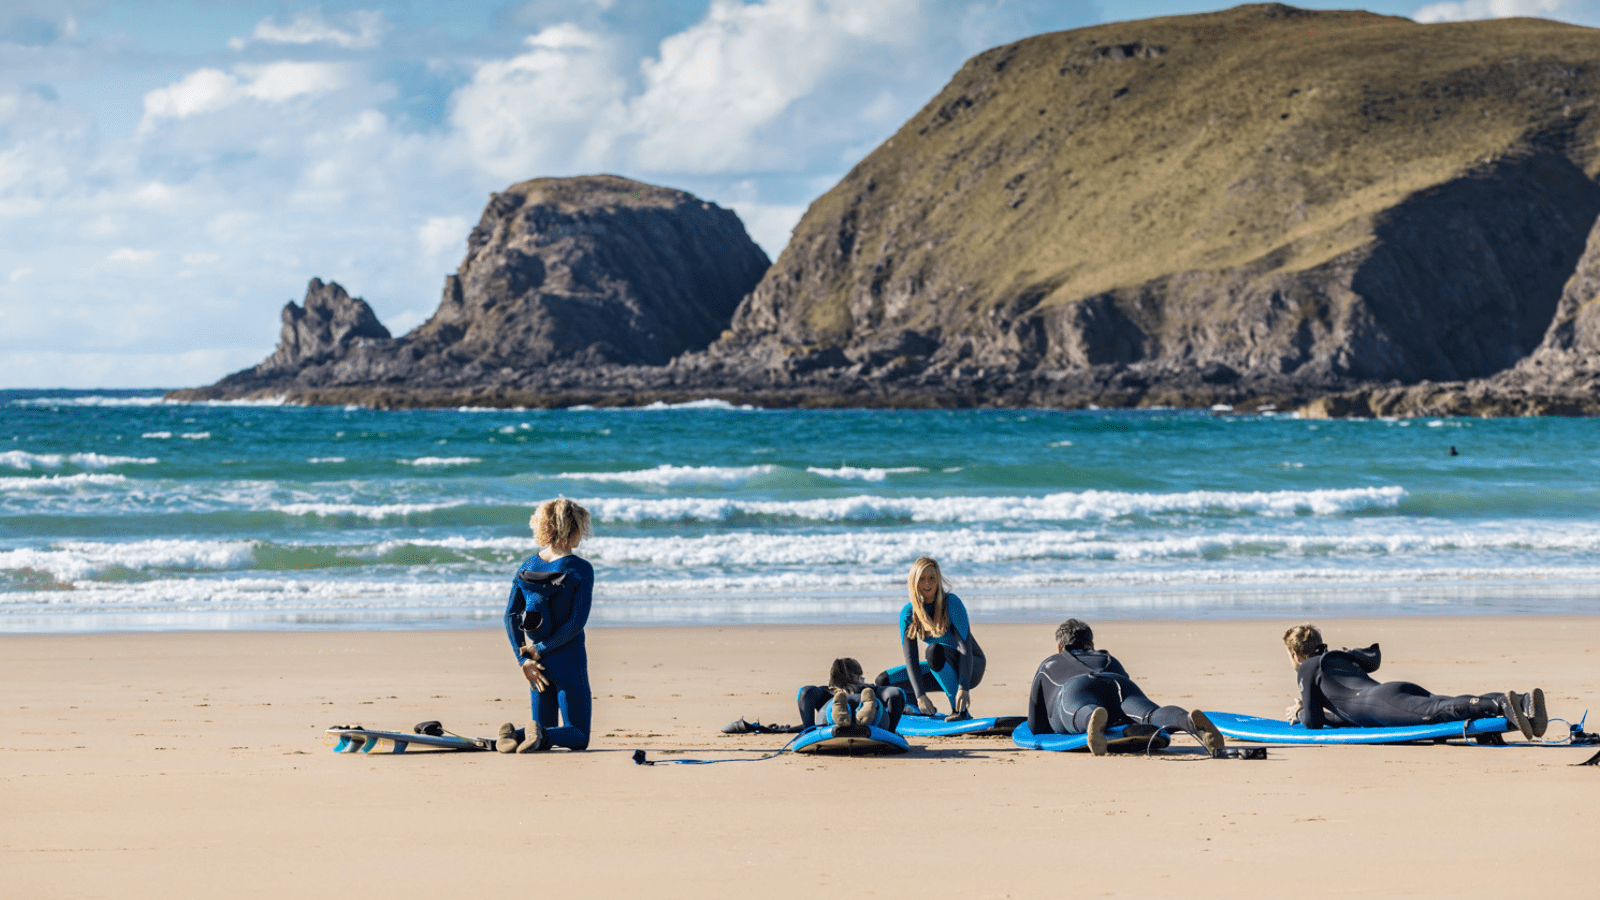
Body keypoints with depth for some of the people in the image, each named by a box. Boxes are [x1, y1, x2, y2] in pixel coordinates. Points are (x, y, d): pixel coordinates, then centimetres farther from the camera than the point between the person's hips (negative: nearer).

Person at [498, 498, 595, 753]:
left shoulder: (527, 567, 4)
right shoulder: (581, 570, -10)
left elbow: (511, 615, 0)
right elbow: (577, 621, -16)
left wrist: (524, 659, -3)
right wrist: (541, 650, -9)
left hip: (538, 662, 5)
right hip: (568, 660, -5)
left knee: (545, 732, 18)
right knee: (578, 736, 3)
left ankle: (514, 733, -14)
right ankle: (540, 734, -27)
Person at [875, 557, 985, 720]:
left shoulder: (952, 603, -20)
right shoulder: (908, 613, -8)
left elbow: (965, 645, -27)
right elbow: (910, 657, -14)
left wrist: (964, 688, -38)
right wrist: (920, 695, -27)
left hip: (971, 666, -5)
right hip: (943, 670, 5)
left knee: (935, 650, -36)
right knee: (883, 681, -6)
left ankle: (960, 709, -32)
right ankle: (924, 708, 14)